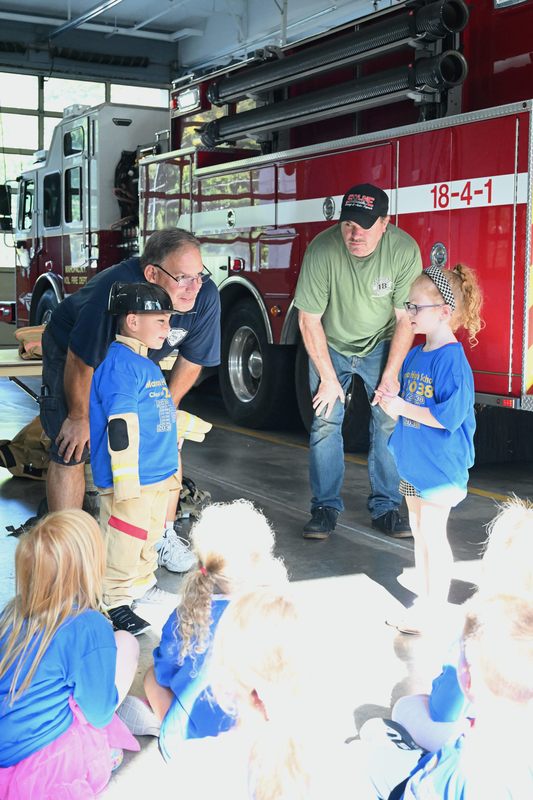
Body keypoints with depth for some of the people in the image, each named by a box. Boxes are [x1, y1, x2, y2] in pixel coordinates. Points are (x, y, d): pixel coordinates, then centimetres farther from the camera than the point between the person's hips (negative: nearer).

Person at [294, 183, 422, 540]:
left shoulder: (404, 249, -24)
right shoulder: (322, 249, -27)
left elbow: (406, 318, -15)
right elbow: (309, 319, -18)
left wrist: (391, 375, -15)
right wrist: (328, 378, -15)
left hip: (381, 346, 1)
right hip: (331, 345, 0)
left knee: (389, 423, -7)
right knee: (326, 423, -7)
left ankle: (386, 507, 5)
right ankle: (326, 508, 5)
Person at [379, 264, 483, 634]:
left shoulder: (452, 359, -18)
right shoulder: (415, 355, 9)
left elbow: (448, 415, -24)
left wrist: (403, 408, -17)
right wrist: (391, 400, 1)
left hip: (440, 464, -9)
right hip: (414, 461, 9)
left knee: (432, 532, -3)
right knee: (418, 529, 15)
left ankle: (435, 608, 8)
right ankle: (423, 600, 27)